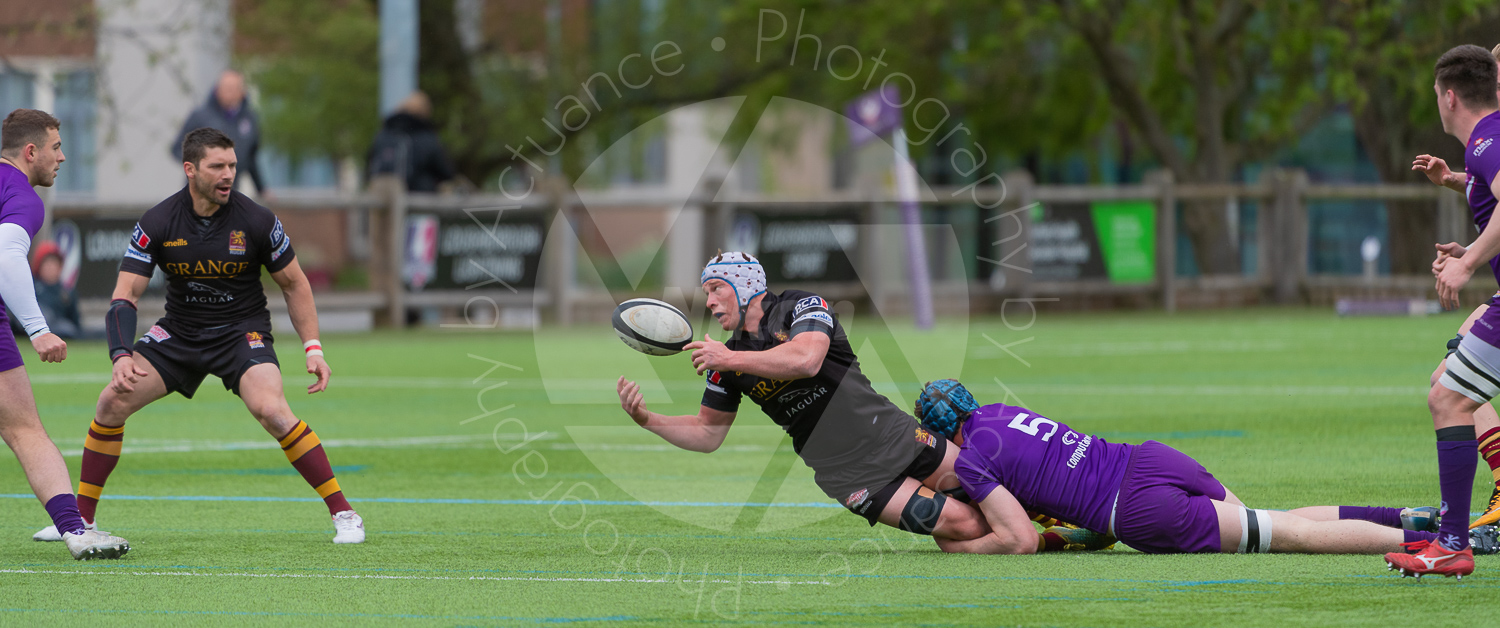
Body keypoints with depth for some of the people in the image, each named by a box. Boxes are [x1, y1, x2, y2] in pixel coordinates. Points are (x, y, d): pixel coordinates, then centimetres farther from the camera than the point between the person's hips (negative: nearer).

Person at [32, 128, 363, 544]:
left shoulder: (256, 221, -13)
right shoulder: (157, 224, -11)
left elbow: (294, 284, 1)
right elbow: (124, 296, -10)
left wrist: (312, 348, -8)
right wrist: (121, 356, -27)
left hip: (242, 330, -3)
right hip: (178, 332, 3)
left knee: (271, 409, -28)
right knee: (113, 401, -12)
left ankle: (343, 513, -18)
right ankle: (82, 519, 5)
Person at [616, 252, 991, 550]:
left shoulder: (804, 305, -6)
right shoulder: (726, 364, 7)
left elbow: (806, 359, -26)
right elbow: (707, 434, 14)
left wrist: (731, 360, -21)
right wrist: (645, 418, 0)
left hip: (890, 435, -1)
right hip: (849, 476, 1)